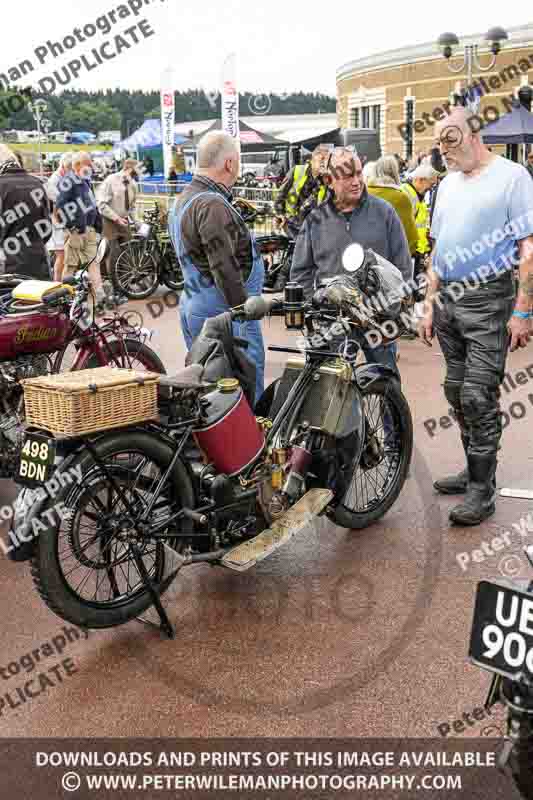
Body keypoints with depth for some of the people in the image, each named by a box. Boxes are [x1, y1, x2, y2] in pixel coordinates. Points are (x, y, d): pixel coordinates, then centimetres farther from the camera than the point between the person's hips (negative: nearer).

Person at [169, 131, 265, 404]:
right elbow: (225, 269, -23)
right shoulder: (213, 206, -17)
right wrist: (246, 310, -19)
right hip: (222, 311, -11)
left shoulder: (184, 199, 17)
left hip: (192, 305, 11)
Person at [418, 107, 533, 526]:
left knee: (478, 398, -8)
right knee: (457, 392, 11)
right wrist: (430, 305, 16)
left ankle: (482, 490, 2)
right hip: (448, 299, 7)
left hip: (487, 301, -7)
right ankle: (474, 469, 25)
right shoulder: (448, 184, 17)